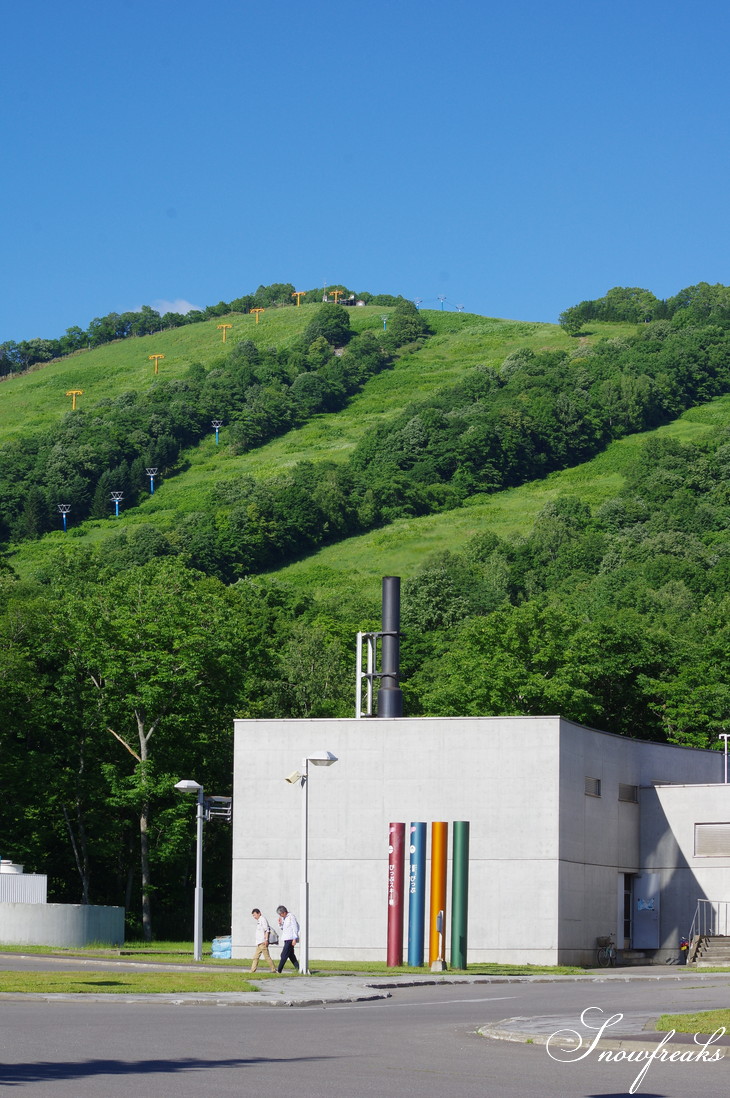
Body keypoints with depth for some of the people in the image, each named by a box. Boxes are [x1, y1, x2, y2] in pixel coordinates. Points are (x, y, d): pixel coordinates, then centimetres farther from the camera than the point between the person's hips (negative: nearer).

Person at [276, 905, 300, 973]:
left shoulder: (291, 917, -10)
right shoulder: (284, 918, 15)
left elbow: (295, 928, -14)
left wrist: (294, 939, -18)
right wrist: (280, 923, 3)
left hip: (290, 939, -10)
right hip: (286, 939, 10)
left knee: (284, 955, -10)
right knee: (291, 956, 9)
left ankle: (279, 971, -10)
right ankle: (298, 969, 11)